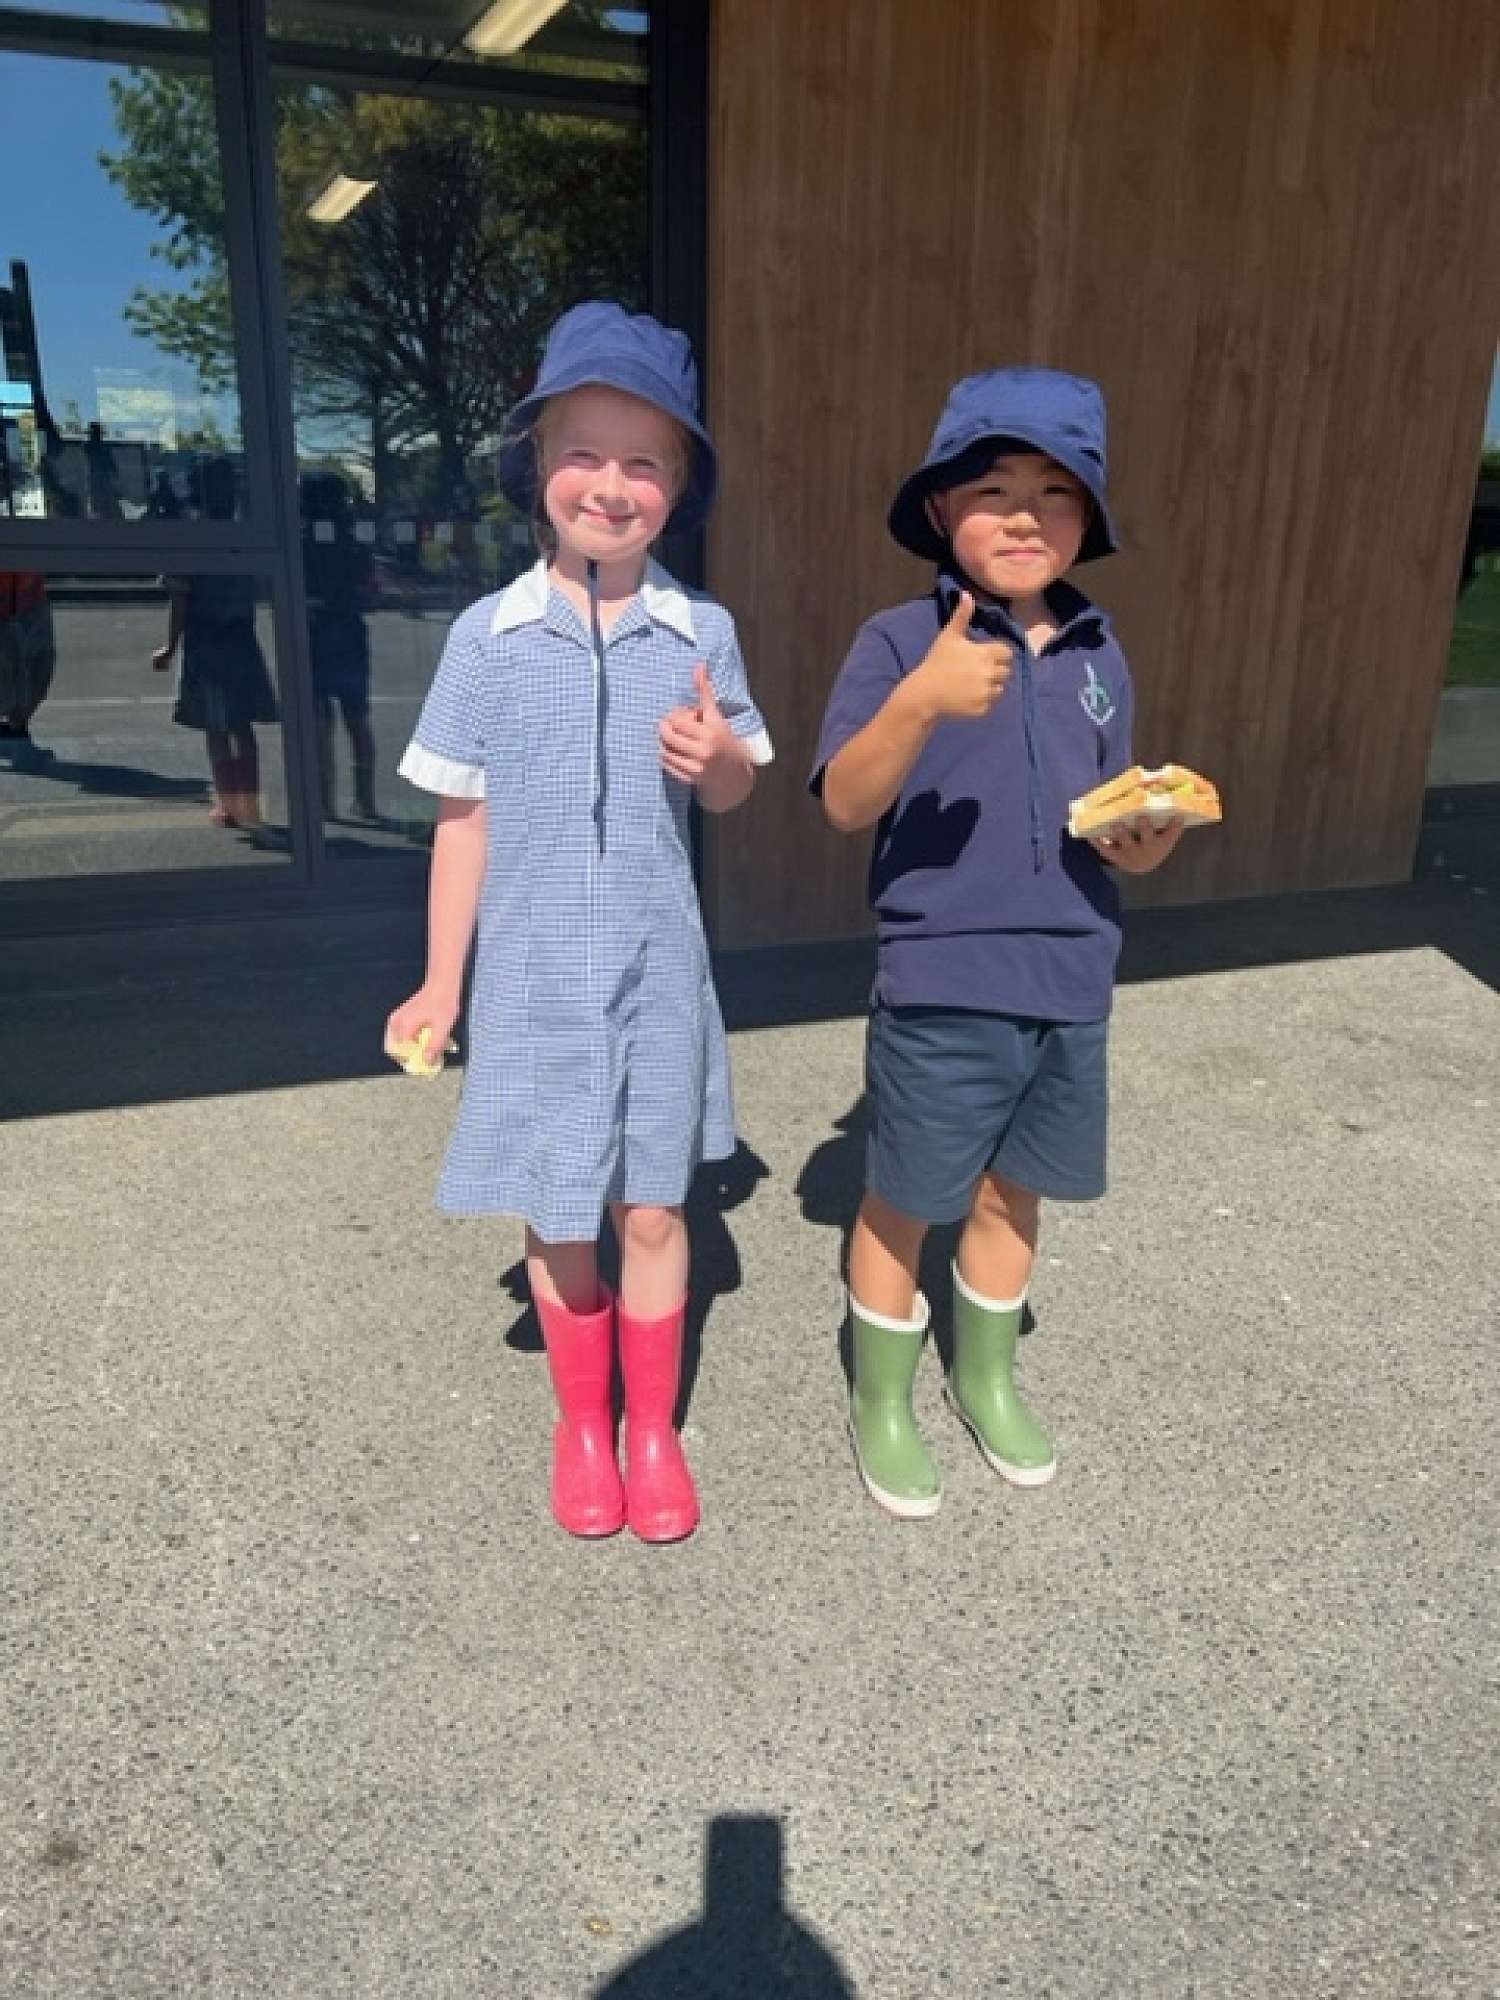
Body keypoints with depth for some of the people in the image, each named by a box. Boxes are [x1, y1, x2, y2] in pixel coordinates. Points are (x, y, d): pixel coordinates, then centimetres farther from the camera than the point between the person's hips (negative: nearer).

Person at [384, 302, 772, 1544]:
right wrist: (441, 985, 2)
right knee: (556, 1220, 11)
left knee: (652, 1212, 9)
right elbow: (464, 820, 0)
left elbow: (736, 791, 8)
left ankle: (654, 1428, 31)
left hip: (658, 976, 0)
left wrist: (720, 758, -17)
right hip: (535, 978, 0)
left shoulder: (702, 633, -2)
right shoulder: (488, 636, -5)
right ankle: (582, 1426, 34)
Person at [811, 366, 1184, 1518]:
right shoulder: (902, 642, -10)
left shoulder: (1098, 651, 7)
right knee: (904, 1205, 10)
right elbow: (846, 804, -20)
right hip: (942, 990, -5)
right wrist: (922, 700, -36)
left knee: (1013, 1193, 20)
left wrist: (1143, 837, -8)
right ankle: (881, 1403, 33)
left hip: (1070, 985, 5)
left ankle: (988, 1378, 44)